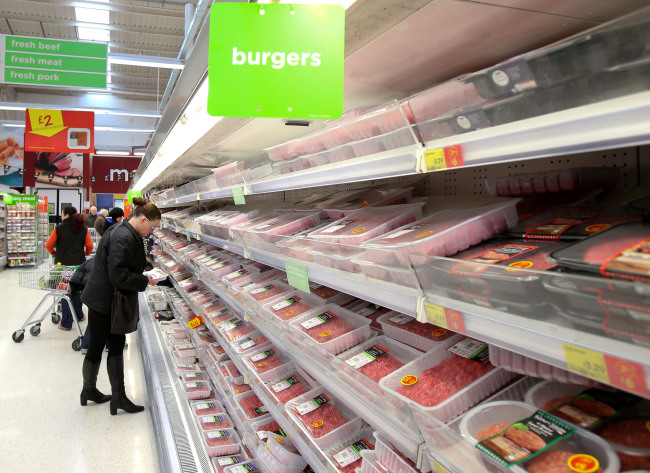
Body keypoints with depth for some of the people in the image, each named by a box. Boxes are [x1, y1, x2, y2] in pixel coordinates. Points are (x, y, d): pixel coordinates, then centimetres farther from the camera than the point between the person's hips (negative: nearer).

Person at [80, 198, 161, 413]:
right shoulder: (123, 238, -24)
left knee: (117, 345, 13)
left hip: (113, 302, 10)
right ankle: (89, 390, 29)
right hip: (102, 301, -10)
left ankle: (118, 396, 22)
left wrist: (142, 276, 7)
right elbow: (118, 276, -28)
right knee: (96, 347, 9)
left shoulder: (128, 233, 8)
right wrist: (144, 280, -15)